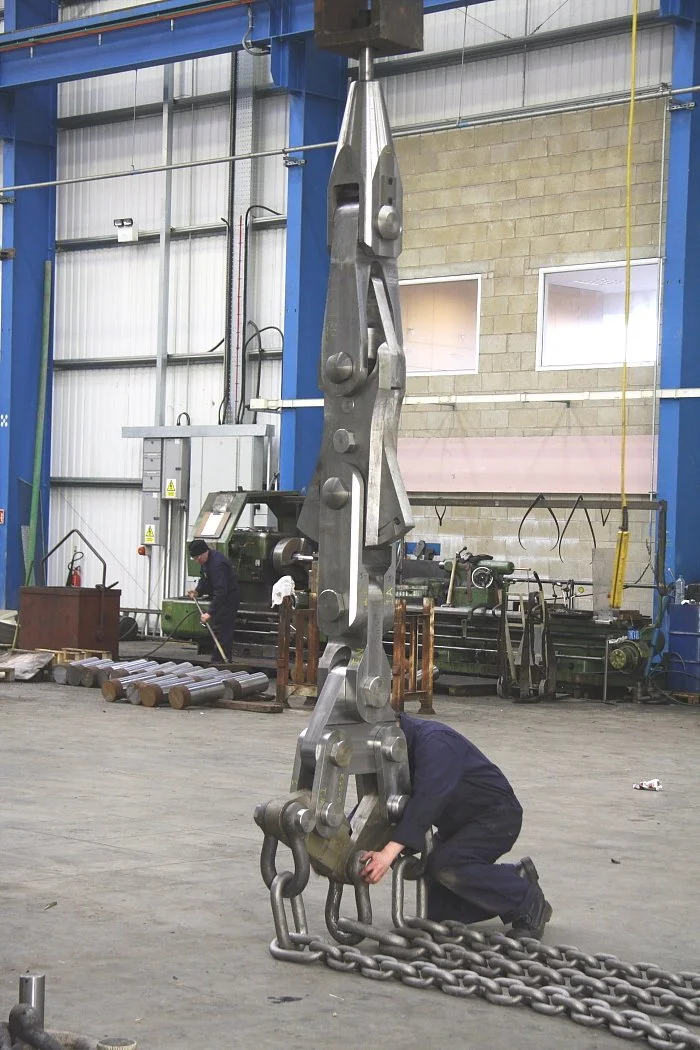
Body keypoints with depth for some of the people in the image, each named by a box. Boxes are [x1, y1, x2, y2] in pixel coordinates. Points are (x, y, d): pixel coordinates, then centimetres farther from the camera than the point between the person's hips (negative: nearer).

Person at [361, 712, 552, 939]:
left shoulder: (434, 741, -28)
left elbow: (426, 799, -41)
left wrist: (389, 852, -50)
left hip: (496, 815, -9)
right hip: (457, 825, 9)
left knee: (445, 864, -33)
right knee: (438, 912, 2)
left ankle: (529, 905, -15)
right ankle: (515, 879, 17)